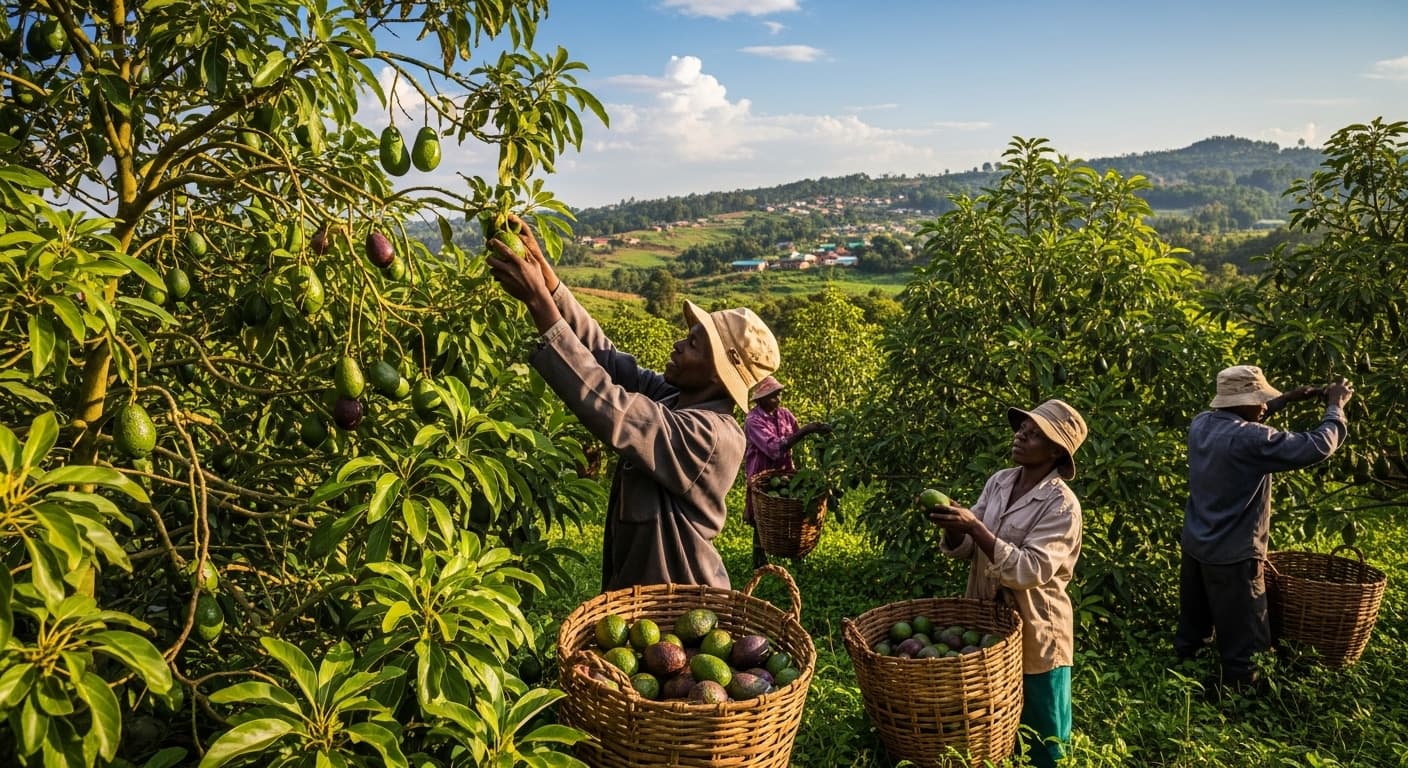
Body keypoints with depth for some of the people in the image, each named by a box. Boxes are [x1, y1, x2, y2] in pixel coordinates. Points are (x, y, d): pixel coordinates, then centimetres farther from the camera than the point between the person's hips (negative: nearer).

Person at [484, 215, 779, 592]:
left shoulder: (710, 437, -29)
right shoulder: (671, 397, -4)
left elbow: (608, 408, -37)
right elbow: (602, 352, -6)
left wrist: (539, 303, -36)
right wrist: (542, 271, -16)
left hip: (678, 606, -8)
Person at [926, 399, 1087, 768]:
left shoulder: (1062, 504, -19)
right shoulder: (999, 481, -1)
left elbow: (1031, 570, -28)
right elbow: (966, 548, 2)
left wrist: (976, 527, -33)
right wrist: (954, 527, -20)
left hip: (1035, 633, -5)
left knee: (1043, 737, 14)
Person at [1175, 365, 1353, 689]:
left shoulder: (1201, 424, -1)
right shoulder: (1250, 439, -25)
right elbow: (1319, 446, -21)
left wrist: (1286, 399, 16)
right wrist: (1335, 405, -5)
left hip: (1195, 547, 8)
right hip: (1232, 556, -8)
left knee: (1192, 632, 23)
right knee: (1244, 643, 8)